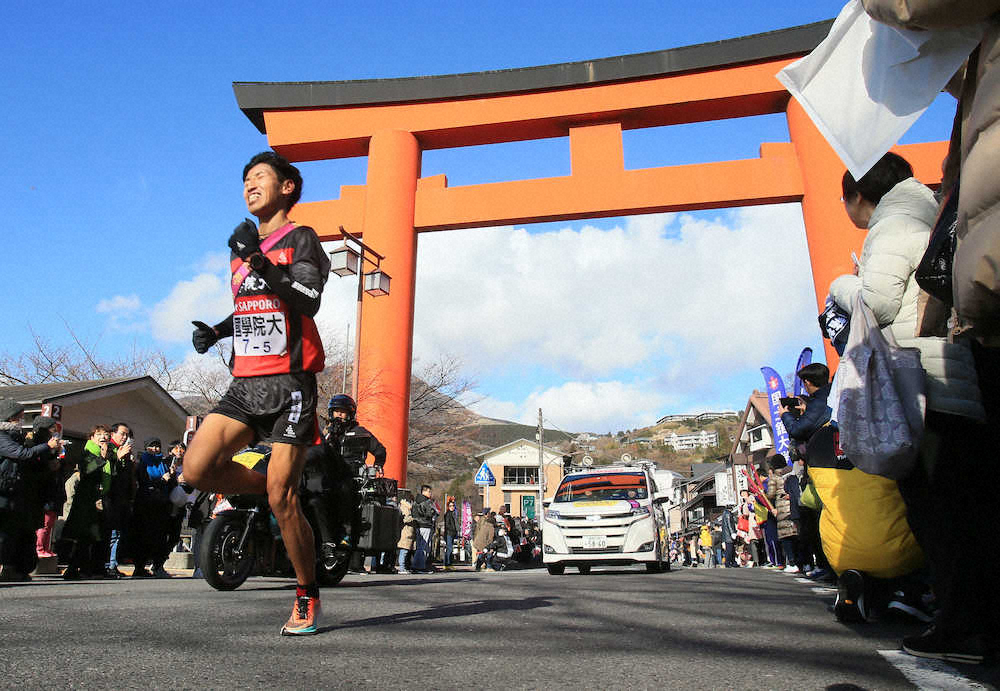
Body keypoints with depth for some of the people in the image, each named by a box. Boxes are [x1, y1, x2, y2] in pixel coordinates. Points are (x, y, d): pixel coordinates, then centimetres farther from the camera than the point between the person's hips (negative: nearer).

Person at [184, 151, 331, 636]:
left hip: (289, 381, -6)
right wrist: (215, 332, 14)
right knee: (197, 469, -12)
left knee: (281, 496, -8)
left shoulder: (300, 240, 1)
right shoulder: (241, 247, 22)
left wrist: (261, 261, -23)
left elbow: (308, 302, -15)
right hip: (245, 382, 7)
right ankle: (276, 491, 14)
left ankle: (307, 596, 10)